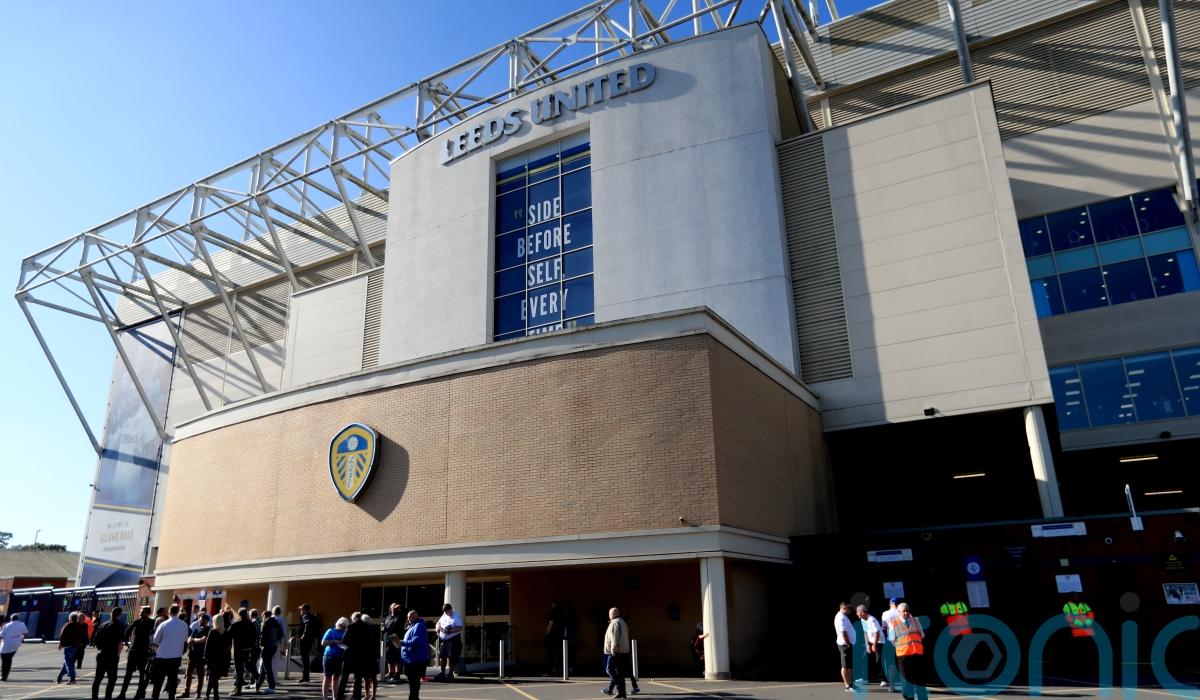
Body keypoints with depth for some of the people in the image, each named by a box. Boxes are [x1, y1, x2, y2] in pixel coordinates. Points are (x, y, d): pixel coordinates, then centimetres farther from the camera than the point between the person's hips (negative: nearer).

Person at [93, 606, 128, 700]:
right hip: (112, 655, -6)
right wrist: (118, 654, -4)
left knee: (98, 677, 15)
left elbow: (94, 640, 14)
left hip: (100, 654, 6)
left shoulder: (103, 625, 12)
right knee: (112, 678, 3)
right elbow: (121, 642, -16)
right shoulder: (120, 625, -8)